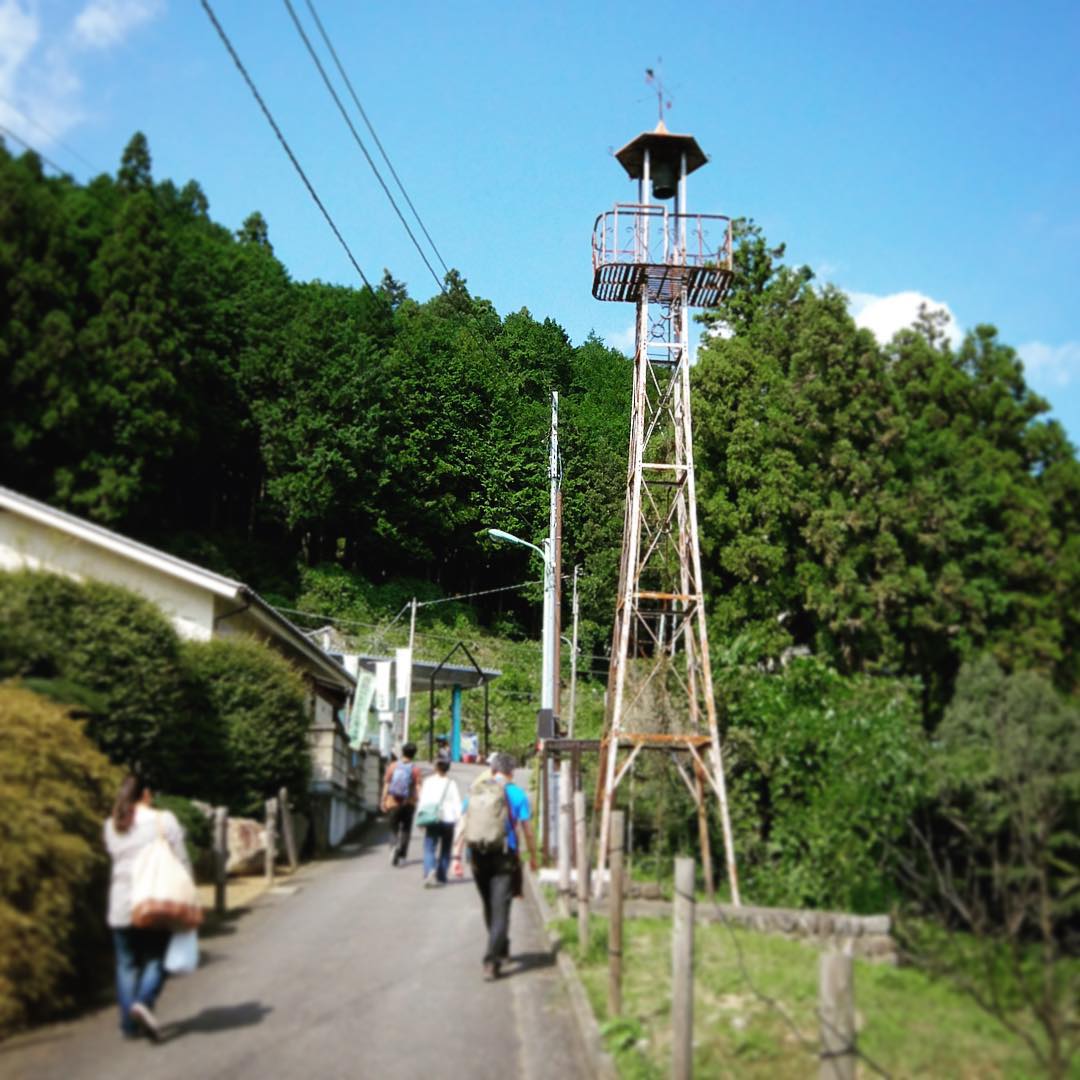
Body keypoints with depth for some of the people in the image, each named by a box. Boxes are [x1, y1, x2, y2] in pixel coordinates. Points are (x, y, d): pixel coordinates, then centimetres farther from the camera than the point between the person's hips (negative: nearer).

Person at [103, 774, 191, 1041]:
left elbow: (114, 857, 12)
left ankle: (130, 1024, 11)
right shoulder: (164, 820, -6)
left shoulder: (111, 825, 7)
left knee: (127, 963, 11)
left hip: (121, 906, 4)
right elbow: (181, 861, -6)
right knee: (157, 958, 6)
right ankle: (144, 1001, -17)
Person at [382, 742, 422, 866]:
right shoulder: (415, 769, -6)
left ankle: (394, 846, -19)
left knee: (393, 829, 9)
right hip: (409, 803, -1)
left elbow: (386, 785, 1)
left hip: (393, 803, 1)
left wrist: (384, 801, 7)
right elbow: (418, 787, -11)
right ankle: (402, 856, 8)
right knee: (406, 829, 12)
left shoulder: (392, 766, -1)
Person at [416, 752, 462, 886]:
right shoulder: (451, 784, -3)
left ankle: (429, 872, -26)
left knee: (429, 849, -2)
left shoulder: (428, 782, -1)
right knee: (445, 850, 14)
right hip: (448, 820, 0)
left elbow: (422, 801, -1)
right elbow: (457, 803, -5)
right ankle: (441, 877, 17)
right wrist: (459, 819, -1)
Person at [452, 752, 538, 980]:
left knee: (489, 907, 19)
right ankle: (491, 960, -13)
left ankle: (501, 950, 35)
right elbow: (527, 831, -2)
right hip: (505, 857, -3)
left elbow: (463, 826, 2)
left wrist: (457, 855, 3)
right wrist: (533, 857, 10)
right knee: (500, 910, -2)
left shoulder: (476, 791, 6)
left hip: (479, 856, 3)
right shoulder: (517, 794, -2)